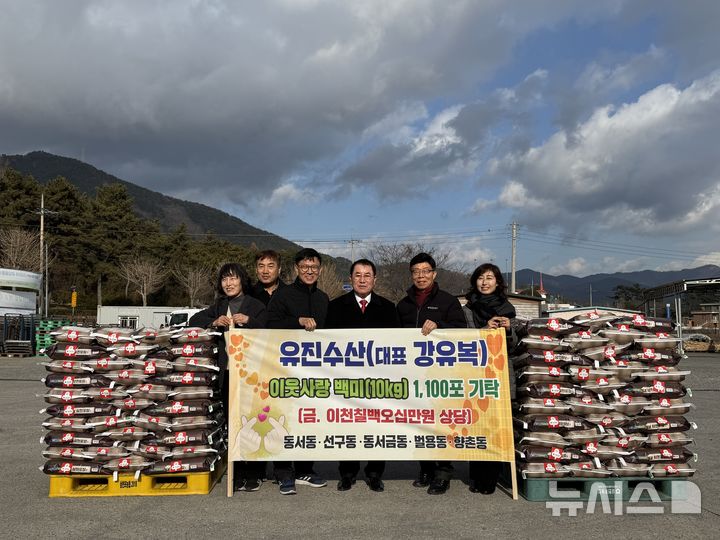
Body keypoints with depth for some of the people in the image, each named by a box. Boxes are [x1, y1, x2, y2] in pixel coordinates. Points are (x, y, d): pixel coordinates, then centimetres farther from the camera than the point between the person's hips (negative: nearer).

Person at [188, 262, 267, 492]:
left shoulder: (256, 305, 4)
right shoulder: (218, 307, 18)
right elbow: (194, 320, 12)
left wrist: (248, 321, -17)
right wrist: (214, 323, -6)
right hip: (226, 373, 4)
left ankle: (253, 474, 6)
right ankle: (239, 474, 14)